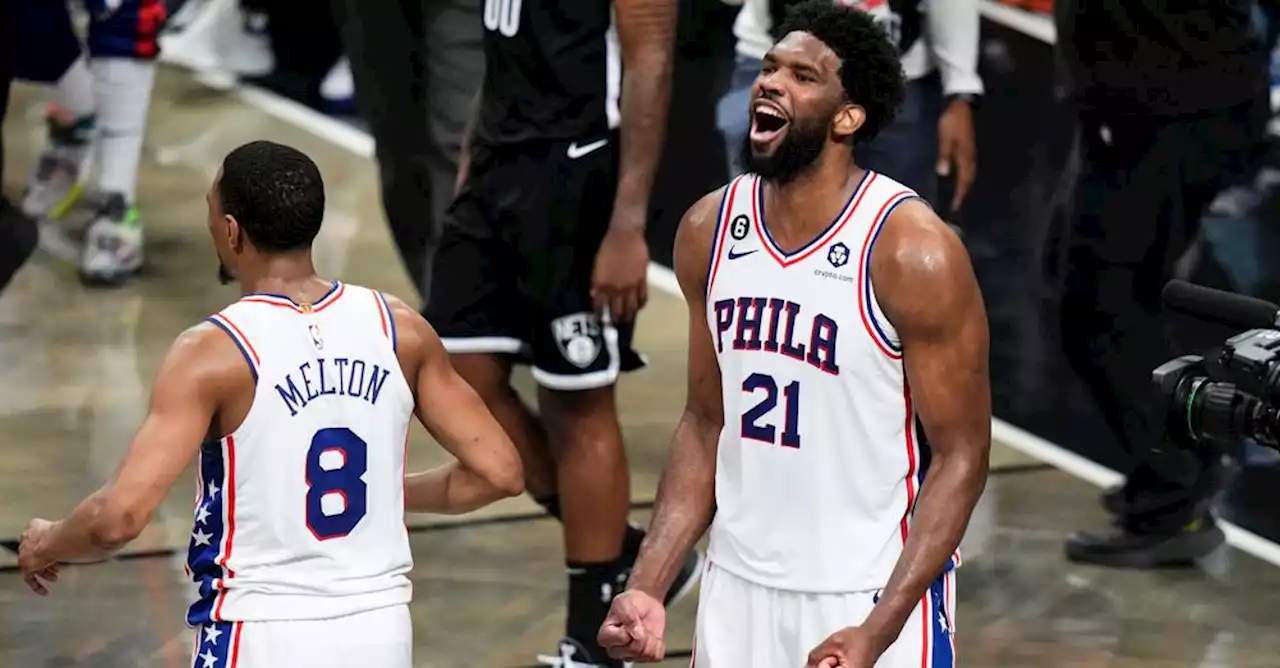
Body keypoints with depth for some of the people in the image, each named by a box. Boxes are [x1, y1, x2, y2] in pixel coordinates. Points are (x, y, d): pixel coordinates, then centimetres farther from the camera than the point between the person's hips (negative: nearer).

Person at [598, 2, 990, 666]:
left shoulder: (912, 251, -16)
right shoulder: (709, 229, 0)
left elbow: (959, 458, -13)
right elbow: (706, 423, 10)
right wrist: (648, 586, -1)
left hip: (871, 601, -5)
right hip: (738, 589, 5)